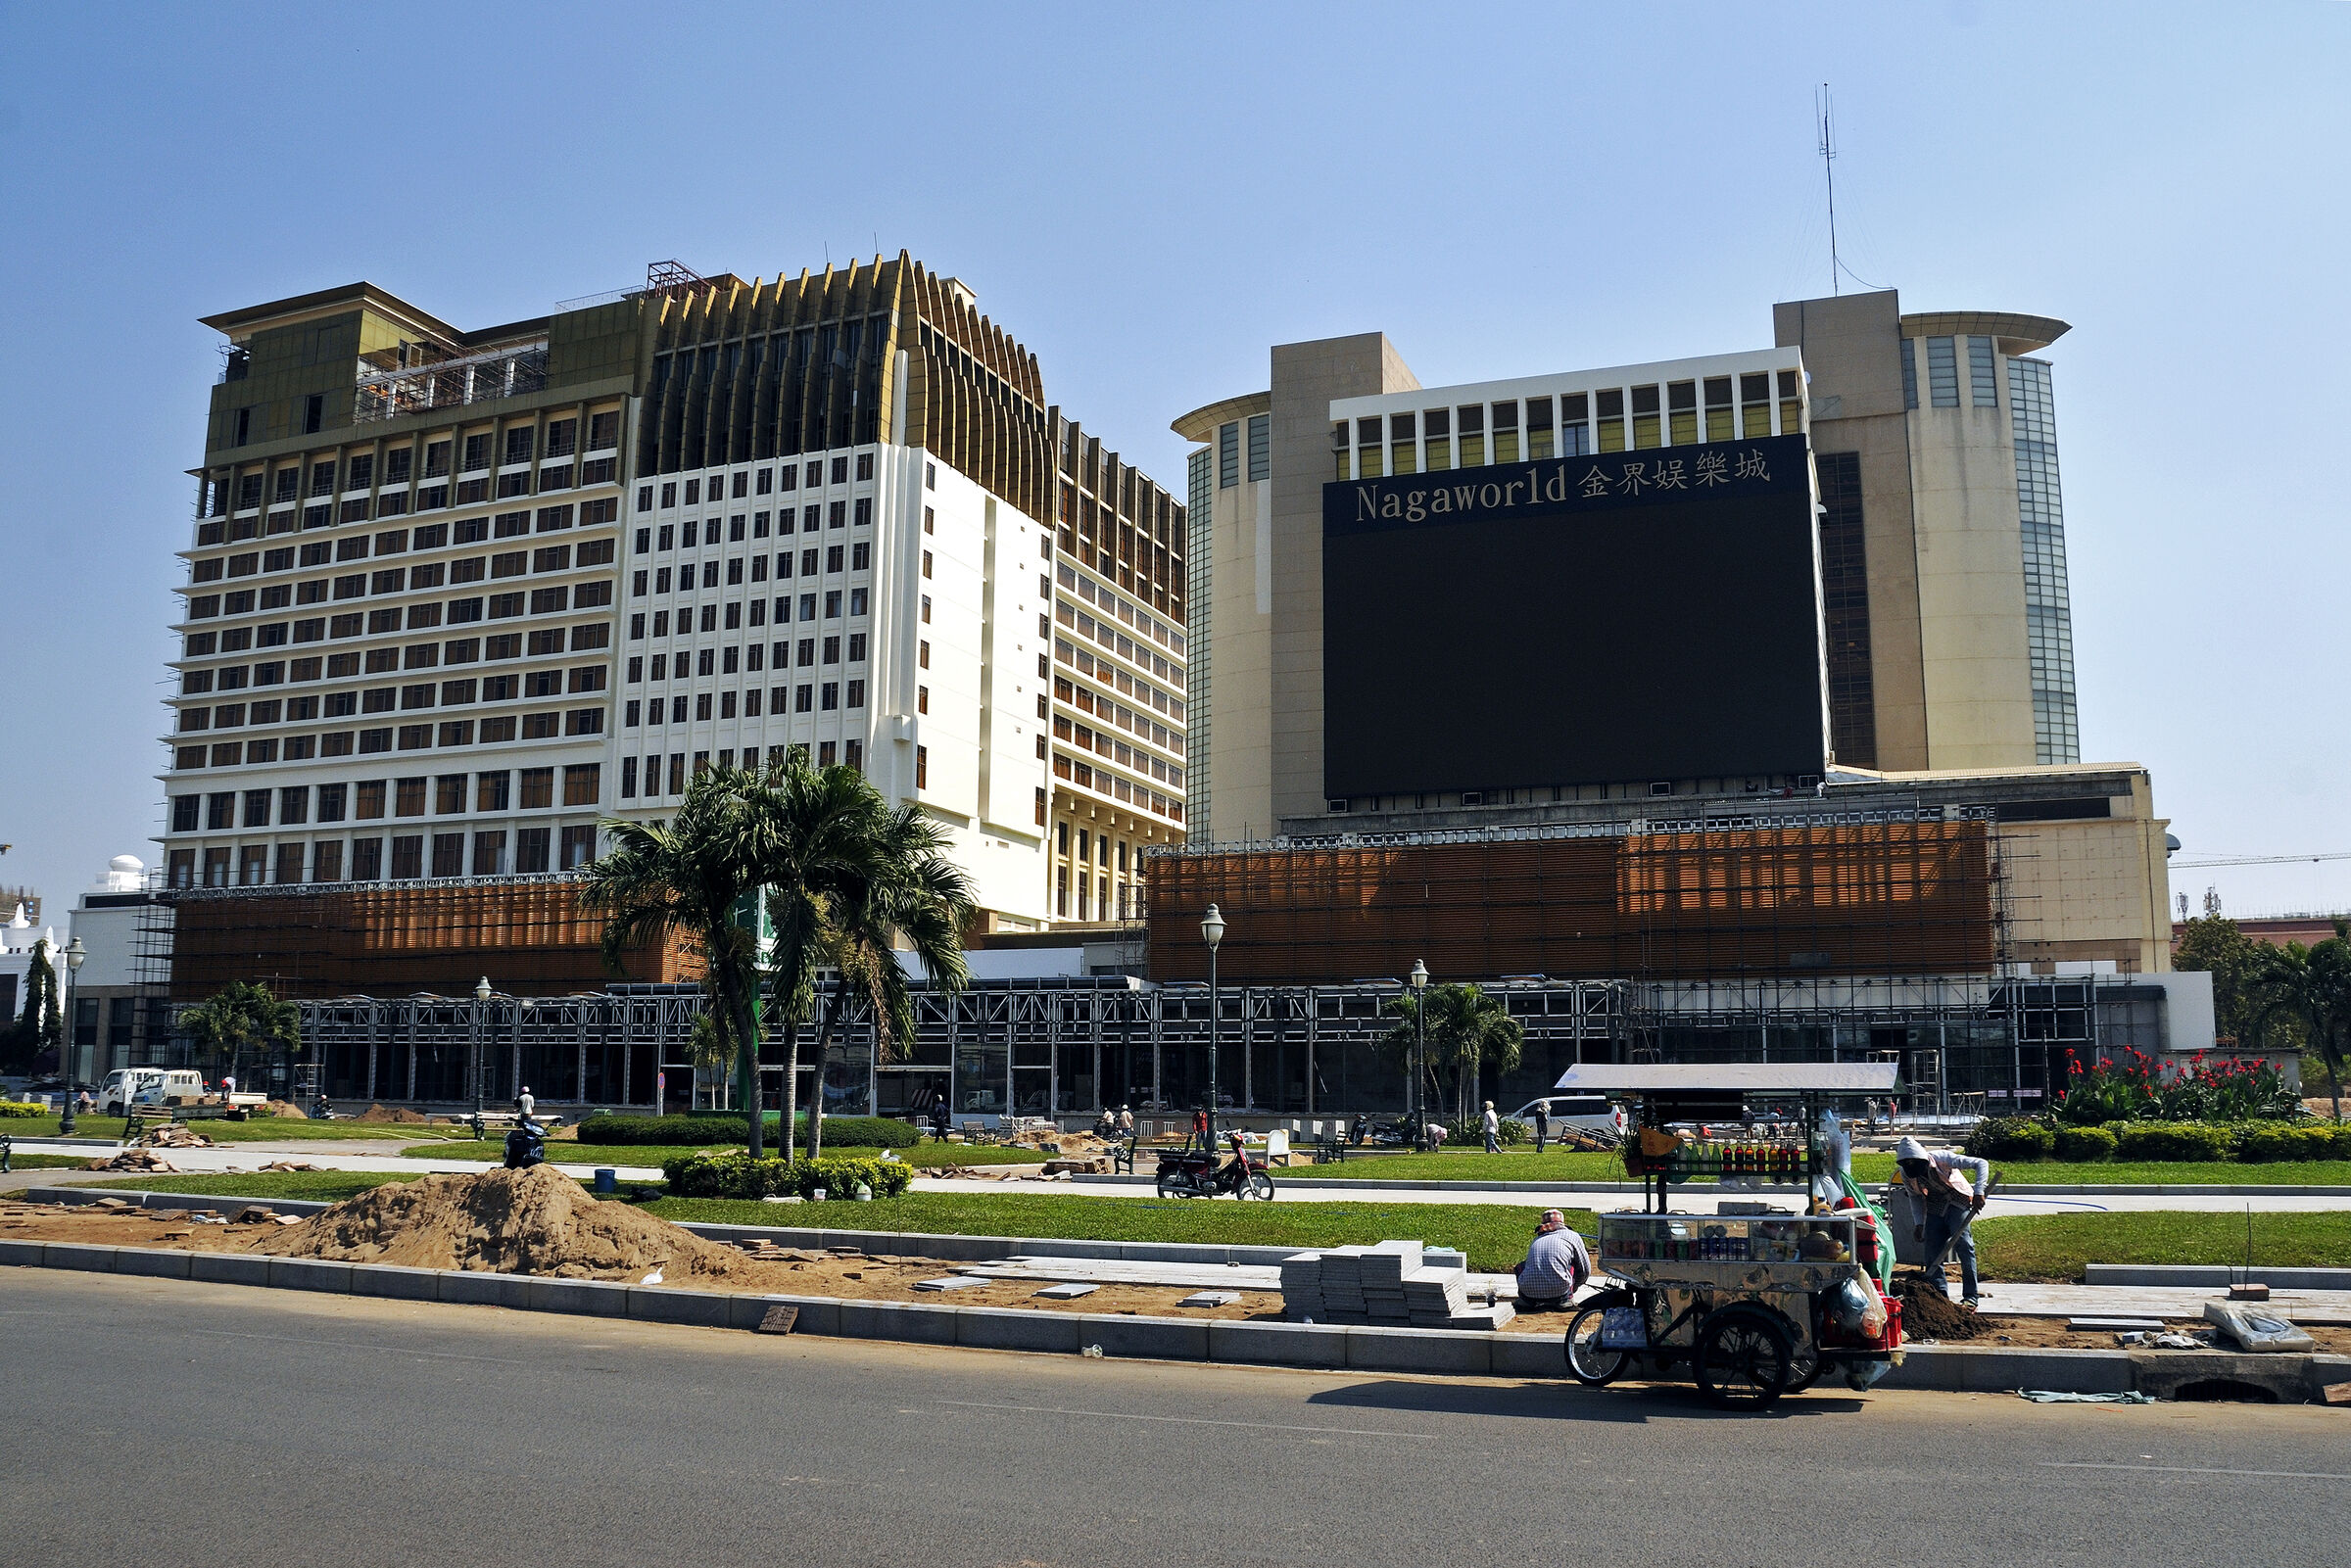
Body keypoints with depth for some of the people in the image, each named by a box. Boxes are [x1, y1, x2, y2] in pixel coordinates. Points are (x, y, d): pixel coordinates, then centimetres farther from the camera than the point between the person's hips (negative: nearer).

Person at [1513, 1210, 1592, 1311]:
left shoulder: (1536, 1241, 28)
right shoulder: (1573, 1236, 19)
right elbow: (1585, 1270, 23)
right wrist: (1573, 1288, 43)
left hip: (1529, 1293, 3)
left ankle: (1525, 1299, 16)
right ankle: (1565, 1299, 14)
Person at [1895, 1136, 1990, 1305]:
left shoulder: (1942, 1159, -26)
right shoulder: (1906, 1175, -11)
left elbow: (1981, 1164, -27)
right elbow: (1915, 1197, 8)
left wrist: (1978, 1192, -37)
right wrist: (1919, 1223, -1)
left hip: (1958, 1204, -5)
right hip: (1935, 1208, 5)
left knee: (1964, 1245, -16)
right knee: (1933, 1249, -2)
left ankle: (1970, 1296, -11)